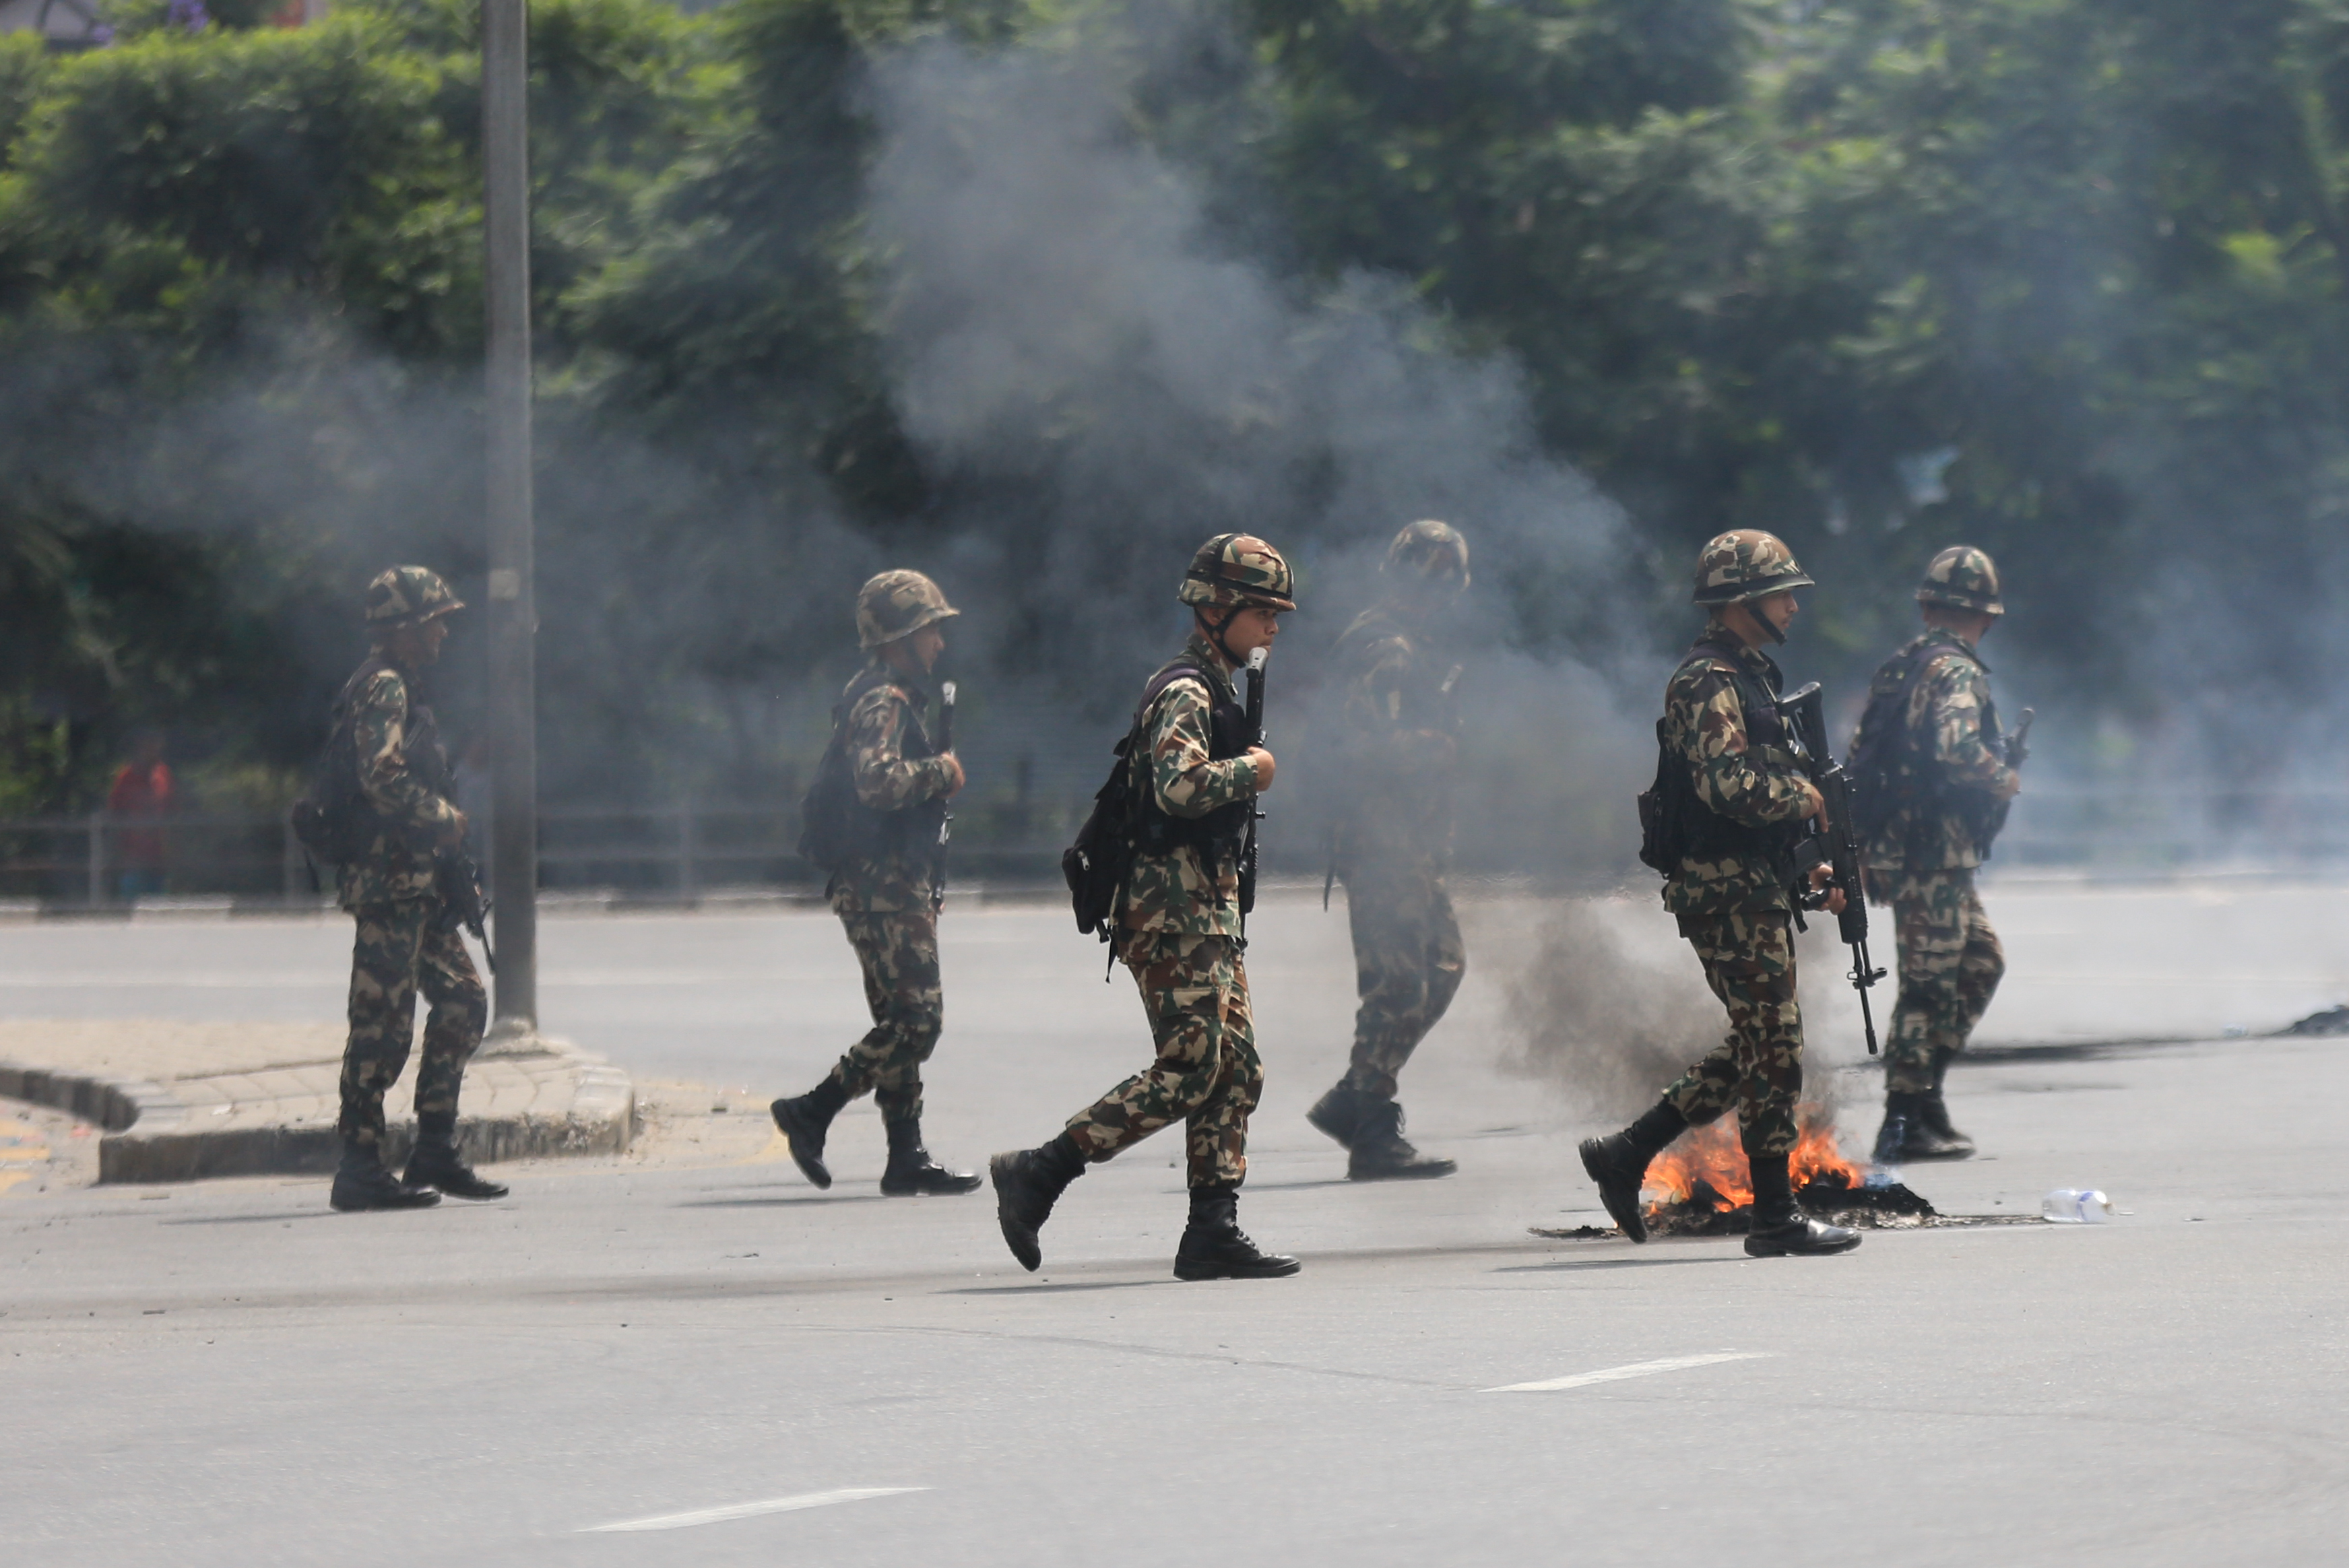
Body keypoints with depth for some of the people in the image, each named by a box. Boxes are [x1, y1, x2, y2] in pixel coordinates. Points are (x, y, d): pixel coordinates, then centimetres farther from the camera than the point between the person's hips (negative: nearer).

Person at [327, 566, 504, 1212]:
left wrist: (444, 821, 14)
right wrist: (446, 818, -14)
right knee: (383, 1021, -9)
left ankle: (434, 1151, 14)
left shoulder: (400, 688, 20)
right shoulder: (382, 688, -12)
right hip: (388, 880, -11)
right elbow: (383, 777, -24)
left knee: (462, 1001, 11)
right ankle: (360, 1166, -6)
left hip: (417, 884, 11)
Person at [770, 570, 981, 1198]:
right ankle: (812, 1112, -10)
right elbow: (877, 780, -30)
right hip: (882, 886, -11)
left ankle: (908, 1160, 9)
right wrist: (941, 771, -16)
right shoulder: (884, 703, -14)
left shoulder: (892, 699, 20)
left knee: (903, 1021, 9)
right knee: (917, 1017, -13)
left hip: (894, 885, 11)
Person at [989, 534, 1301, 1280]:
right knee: (1188, 1070, -13)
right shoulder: (1185, 694, -13)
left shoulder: (1215, 689, 20)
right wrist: (1251, 770, -16)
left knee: (1235, 1070, 5)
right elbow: (1179, 785, -29)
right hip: (1174, 908, -10)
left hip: (1207, 909, 10)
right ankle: (1037, 1175, -11)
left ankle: (1214, 1232, 4)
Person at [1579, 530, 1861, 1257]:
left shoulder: (1749, 676, 20)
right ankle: (1776, 1217, -2)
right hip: (1727, 892, -10)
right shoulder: (1707, 683, -14)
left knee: (1753, 1049, 13)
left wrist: (1809, 869, 19)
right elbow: (1729, 785, -27)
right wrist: (1806, 797, -12)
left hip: (1756, 889, 10)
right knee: (1772, 1048, -7)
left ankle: (1625, 1156, 17)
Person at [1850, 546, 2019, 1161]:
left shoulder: (1897, 670, 15)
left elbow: (1860, 755, 19)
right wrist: (2004, 781, -11)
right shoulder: (1956, 672, -13)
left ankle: (1923, 1088, 17)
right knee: (1930, 982, -6)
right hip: (1935, 856, -9)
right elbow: (1958, 749, -28)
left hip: (1894, 848, 9)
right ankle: (1905, 1121, -5)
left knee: (1982, 962, 19)